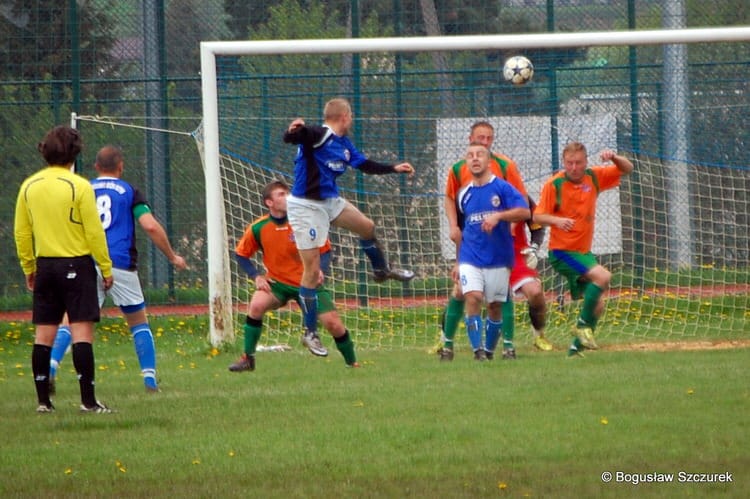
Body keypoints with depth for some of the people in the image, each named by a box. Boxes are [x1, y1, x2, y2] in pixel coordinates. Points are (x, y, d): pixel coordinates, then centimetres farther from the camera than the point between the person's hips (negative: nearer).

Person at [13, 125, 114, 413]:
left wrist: (29, 268, 18)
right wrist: (106, 268, -2)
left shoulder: (29, 187, 4)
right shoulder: (79, 187, -11)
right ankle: (88, 400, -10)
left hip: (44, 265, 5)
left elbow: (21, 233, 8)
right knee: (81, 330, -6)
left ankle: (43, 400, 9)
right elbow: (94, 231, -11)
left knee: (44, 334, 8)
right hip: (77, 265, -5)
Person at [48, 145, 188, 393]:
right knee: (139, 323, 14)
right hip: (121, 267, -1)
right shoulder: (130, 192, 6)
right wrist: (173, 257, 6)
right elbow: (151, 226, -5)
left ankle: (50, 368, -18)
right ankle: (150, 379, 9)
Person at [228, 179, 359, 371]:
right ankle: (247, 359, -14)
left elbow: (325, 251, -1)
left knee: (333, 323, -8)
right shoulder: (258, 228, -10)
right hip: (277, 283, 0)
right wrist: (256, 276, -9)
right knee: (257, 305, -28)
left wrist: (319, 269, -21)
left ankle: (352, 362, 18)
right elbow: (241, 254, 5)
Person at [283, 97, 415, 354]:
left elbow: (365, 164, 23)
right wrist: (294, 130, -61)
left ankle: (382, 270, 54)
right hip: (306, 206, -9)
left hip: (330, 201, 9)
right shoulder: (317, 135, -20)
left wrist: (394, 168, 26)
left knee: (368, 228, 24)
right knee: (312, 270, -7)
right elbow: (290, 139, -38)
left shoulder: (344, 144, 8)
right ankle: (310, 332, 1)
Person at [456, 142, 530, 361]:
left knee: (495, 306, 6)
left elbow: (525, 212, -14)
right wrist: (458, 262, 22)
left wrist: (498, 215, -28)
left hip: (499, 259, -1)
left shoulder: (502, 188, -3)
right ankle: (478, 350, -16)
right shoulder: (464, 194, 8)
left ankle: (489, 351, 23)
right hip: (470, 258, 1)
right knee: (473, 298, -18)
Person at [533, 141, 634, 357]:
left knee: (598, 305, 4)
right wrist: (556, 220, -32)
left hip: (583, 251, 7)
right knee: (603, 276, -26)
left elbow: (627, 169, 8)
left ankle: (576, 347, 16)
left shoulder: (593, 177, 3)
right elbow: (537, 216, -11)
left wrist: (614, 158, -14)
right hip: (562, 251, -7)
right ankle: (583, 325, -15)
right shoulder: (554, 184, -11)